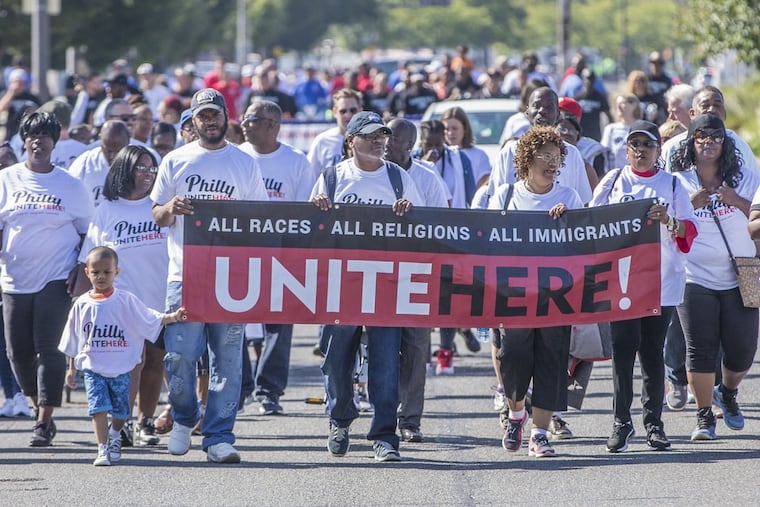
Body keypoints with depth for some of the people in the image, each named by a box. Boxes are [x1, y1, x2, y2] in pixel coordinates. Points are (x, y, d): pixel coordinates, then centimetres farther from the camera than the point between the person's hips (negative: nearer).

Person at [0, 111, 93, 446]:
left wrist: (79, 269, -6)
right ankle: (39, 406, 28)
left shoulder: (70, 186, 3)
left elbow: (87, 232, 7)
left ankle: (45, 423, -10)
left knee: (48, 348, -12)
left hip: (55, 279, -3)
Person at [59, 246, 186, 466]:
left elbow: (151, 320, -4)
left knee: (120, 410, 10)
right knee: (99, 407, -13)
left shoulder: (126, 301, -3)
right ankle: (103, 449, -8)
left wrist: (173, 317, -22)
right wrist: (72, 369, 12)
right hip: (92, 367, 0)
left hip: (121, 368, 0)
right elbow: (73, 341, 11)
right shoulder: (82, 304, 2)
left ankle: (114, 435, 39)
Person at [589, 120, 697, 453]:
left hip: (662, 281, 0)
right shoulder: (613, 182, 9)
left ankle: (654, 422, 9)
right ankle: (622, 422, -2)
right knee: (624, 348, -8)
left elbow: (688, 231, 0)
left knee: (653, 351, 3)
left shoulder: (671, 185, 8)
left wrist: (669, 221, -20)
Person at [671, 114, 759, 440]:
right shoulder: (678, 183, 1)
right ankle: (704, 416, 6)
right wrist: (691, 205, -15)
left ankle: (727, 393, 33)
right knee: (701, 350, -5)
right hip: (695, 279, -1)